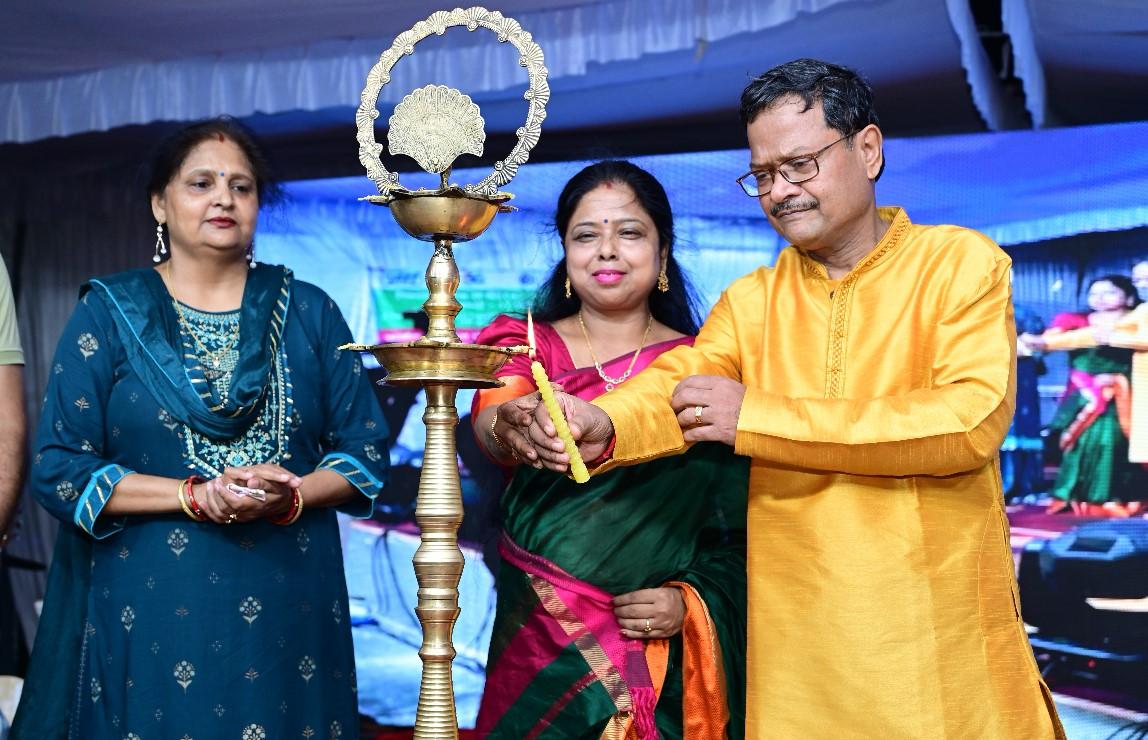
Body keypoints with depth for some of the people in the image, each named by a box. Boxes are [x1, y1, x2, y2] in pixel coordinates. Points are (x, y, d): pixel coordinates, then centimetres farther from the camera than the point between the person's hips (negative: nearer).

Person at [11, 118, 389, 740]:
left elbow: (365, 449, 6)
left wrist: (291, 496, -14)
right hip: (150, 608, -1)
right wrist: (197, 496, -15)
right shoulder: (109, 313, 2)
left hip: (292, 606, 2)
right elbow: (58, 468, -4)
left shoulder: (309, 313, 7)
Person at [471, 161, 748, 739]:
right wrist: (513, 428, -41)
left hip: (662, 654, 0)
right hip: (538, 641, 1)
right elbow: (489, 415, -19)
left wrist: (692, 601, -15)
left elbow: (738, 525, 1)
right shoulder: (527, 345, 4)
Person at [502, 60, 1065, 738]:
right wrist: (603, 426, -32)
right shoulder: (751, 302, 9)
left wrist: (757, 416, -19)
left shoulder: (962, 265, -2)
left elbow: (974, 417, -16)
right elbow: (677, 381, -7)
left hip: (945, 643, -2)